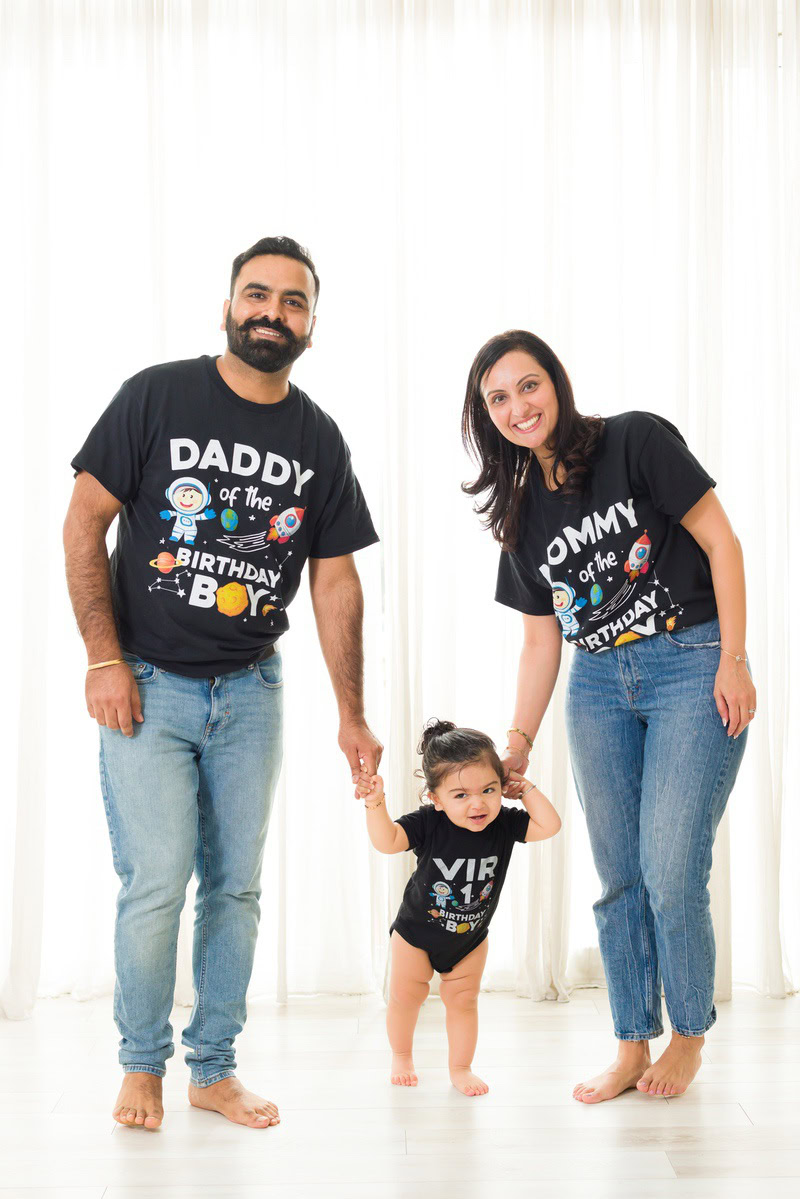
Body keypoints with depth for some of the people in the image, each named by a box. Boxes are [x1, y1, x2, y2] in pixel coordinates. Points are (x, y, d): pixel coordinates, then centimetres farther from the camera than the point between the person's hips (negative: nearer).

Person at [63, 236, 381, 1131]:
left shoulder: (319, 441, 4)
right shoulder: (156, 397, -5)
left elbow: (335, 581, 7)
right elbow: (84, 526, -5)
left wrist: (352, 715, 6)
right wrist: (104, 660, -12)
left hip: (250, 689, 4)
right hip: (147, 684, -3)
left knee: (236, 885, 8)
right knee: (157, 882, -7)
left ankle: (214, 1068, 22)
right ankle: (142, 1066, 14)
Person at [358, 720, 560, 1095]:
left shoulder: (504, 824, -20)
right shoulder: (428, 824, -28)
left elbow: (549, 825, -25)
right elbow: (386, 840, -35)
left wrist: (526, 788, -25)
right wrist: (376, 804, -49)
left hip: (471, 936, 2)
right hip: (416, 932, -1)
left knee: (463, 1000, 9)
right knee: (405, 996, 14)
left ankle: (461, 1067, 28)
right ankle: (401, 1057, 38)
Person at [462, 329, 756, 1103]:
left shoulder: (636, 442, -6)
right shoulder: (523, 510, 10)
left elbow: (720, 542, -7)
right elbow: (540, 639, 13)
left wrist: (733, 659, -12)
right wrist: (518, 741, 9)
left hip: (689, 666, -5)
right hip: (598, 683, 5)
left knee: (671, 871, -8)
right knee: (618, 878, 6)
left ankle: (688, 1037, 14)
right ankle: (632, 1046, 19)